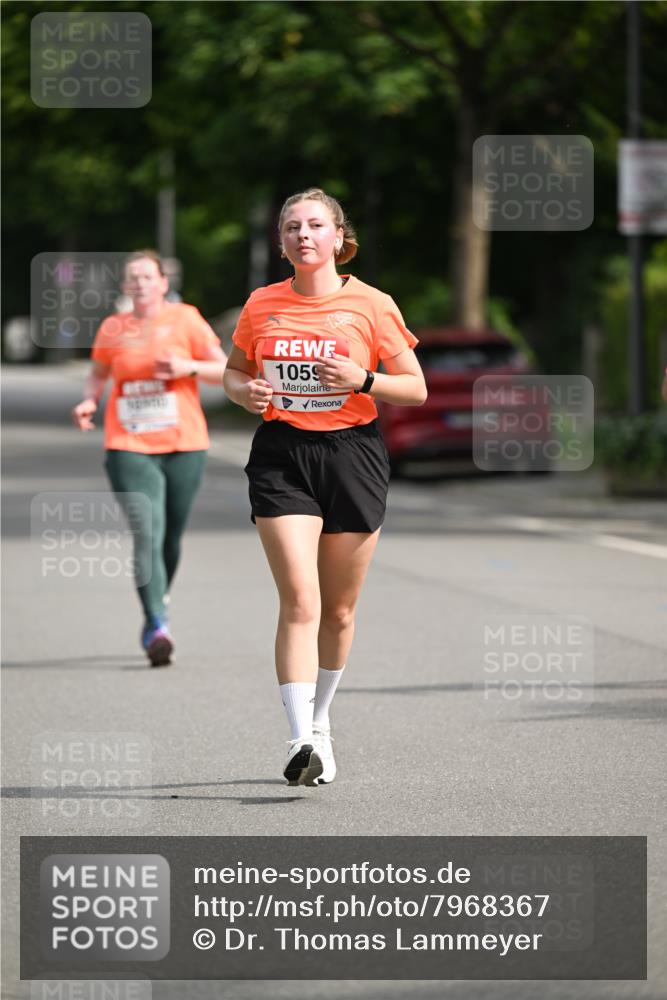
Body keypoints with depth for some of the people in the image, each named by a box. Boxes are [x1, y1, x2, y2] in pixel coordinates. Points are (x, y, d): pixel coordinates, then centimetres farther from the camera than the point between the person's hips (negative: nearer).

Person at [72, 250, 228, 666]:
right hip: (129, 447, 0)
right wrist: (89, 401, 3)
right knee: (146, 534, -16)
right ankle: (157, 626, -22)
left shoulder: (185, 319, 1)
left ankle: (160, 599, 38)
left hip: (183, 446, 0)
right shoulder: (112, 329, 6)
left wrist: (188, 367, -16)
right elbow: (98, 373, 23)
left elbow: (225, 369, 2)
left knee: (171, 537, 9)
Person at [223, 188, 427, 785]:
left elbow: (416, 389, 2)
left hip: (351, 454, 0)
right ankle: (302, 742, -21)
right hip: (281, 456, 0)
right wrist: (245, 391, -4)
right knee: (299, 601, -15)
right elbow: (235, 372, 19)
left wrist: (362, 379, -15)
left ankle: (319, 720, 32)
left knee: (338, 609, 9)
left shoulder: (372, 305, -1)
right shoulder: (262, 305, 5)